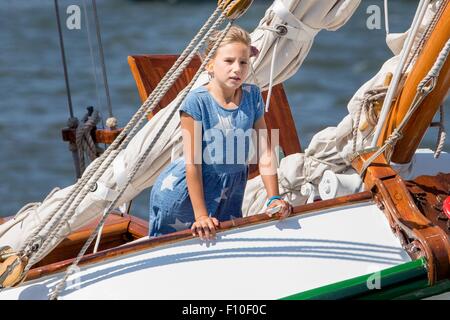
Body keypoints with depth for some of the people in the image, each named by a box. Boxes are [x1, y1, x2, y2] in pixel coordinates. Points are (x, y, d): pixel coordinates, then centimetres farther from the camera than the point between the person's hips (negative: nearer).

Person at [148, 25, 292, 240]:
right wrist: (201, 216, -21)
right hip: (185, 191, -4)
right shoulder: (197, 101, -18)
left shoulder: (252, 96, -3)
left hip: (229, 194, 5)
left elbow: (265, 151, -2)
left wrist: (274, 198, -10)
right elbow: (192, 163, -19)